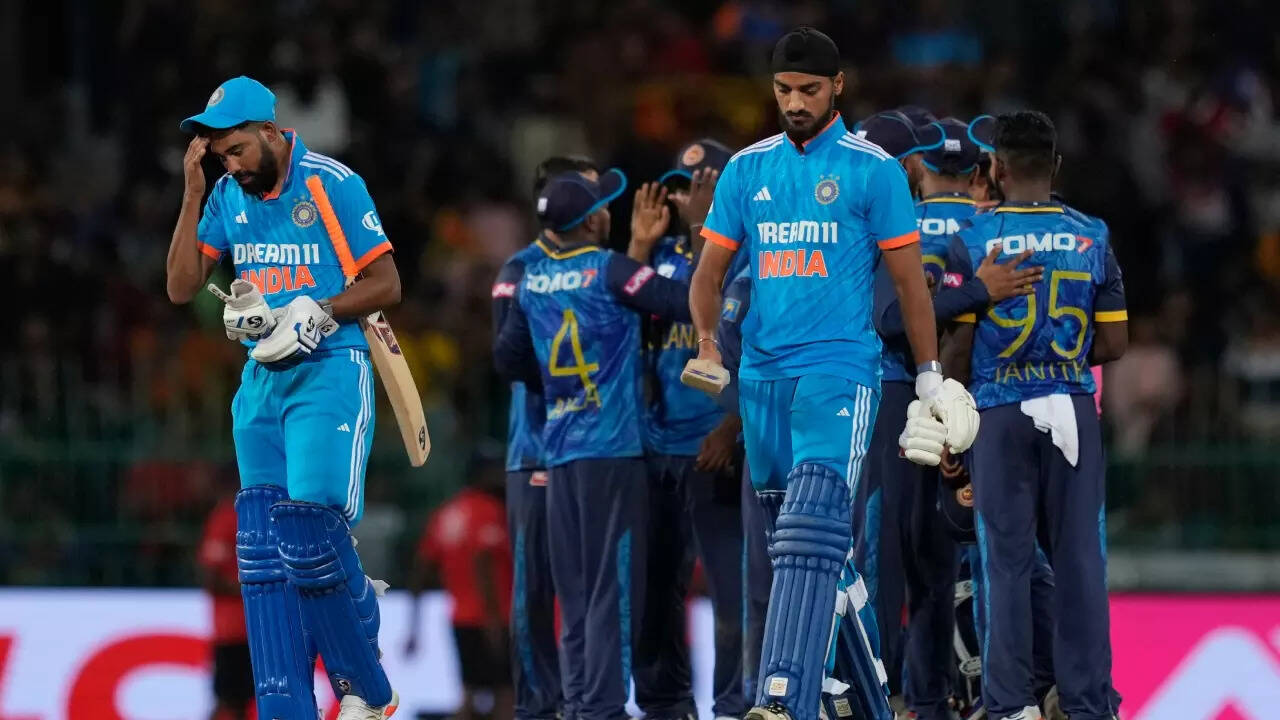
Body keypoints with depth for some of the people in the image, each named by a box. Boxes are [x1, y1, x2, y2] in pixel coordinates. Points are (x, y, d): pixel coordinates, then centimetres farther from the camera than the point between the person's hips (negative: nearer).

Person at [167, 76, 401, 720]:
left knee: (311, 535, -15)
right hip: (261, 380, 6)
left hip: (329, 375, -6)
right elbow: (182, 286, 5)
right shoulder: (229, 198, 8)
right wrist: (193, 195, -2)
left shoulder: (331, 184, -9)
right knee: (262, 553, 0)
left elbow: (385, 284, -6)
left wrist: (311, 315, -17)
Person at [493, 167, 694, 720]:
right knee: (613, 586, -5)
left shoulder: (533, 279, 8)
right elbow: (687, 304, -19)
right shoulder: (608, 271, -11)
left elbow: (509, 359, 17)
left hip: (558, 448, 6)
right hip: (612, 446, -6)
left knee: (575, 590, 10)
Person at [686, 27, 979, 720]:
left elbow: (909, 279, 3)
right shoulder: (747, 168, 12)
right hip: (762, 375, 5)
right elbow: (710, 270, 15)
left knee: (812, 529, -20)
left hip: (839, 370, -5)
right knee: (815, 548, 10)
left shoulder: (871, 169, 0)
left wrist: (931, 376, 4)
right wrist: (706, 341, -2)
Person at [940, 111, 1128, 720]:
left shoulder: (971, 241, -4)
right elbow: (1114, 343, 3)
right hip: (1073, 407, 1)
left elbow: (958, 346, -4)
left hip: (1000, 415, -1)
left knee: (1007, 561, 4)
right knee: (1078, 557, 4)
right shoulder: (1092, 238, 2)